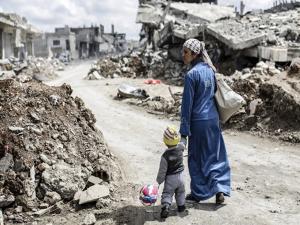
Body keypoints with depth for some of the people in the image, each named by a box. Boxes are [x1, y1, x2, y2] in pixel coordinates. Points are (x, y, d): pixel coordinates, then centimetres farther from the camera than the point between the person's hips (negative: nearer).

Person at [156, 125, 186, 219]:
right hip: (180, 175, 5)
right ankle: (181, 206, 38)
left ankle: (165, 207, -10)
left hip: (170, 178, -5)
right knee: (180, 192, 24)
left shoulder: (165, 156, -24)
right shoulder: (181, 148, -14)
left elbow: (162, 171, -17)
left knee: (167, 193, 6)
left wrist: (159, 181, -5)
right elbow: (183, 142, 12)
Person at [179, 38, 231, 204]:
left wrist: (184, 130, -11)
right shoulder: (210, 69, 4)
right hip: (213, 118, 6)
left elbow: (187, 104, -15)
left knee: (196, 158, 10)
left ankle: (198, 193, 22)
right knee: (216, 155, 15)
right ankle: (220, 189, 6)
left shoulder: (191, 74, -17)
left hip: (198, 121, -6)